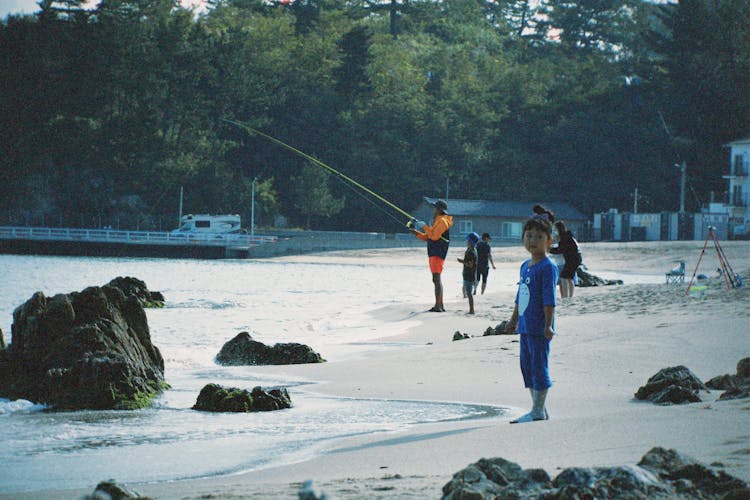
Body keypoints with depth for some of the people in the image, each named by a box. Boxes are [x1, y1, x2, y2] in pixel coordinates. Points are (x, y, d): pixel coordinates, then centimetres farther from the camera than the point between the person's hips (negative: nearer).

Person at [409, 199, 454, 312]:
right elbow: (427, 237, 23)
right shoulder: (437, 221, 22)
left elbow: (434, 236, -21)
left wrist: (424, 227, -14)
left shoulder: (442, 221, -10)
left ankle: (438, 306, -18)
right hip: (433, 253, 11)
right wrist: (416, 232, 12)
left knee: (437, 279, -14)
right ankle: (440, 305, 17)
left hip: (438, 254, -11)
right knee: (436, 280, 13)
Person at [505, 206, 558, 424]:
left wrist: (548, 324, -20)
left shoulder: (548, 267, -11)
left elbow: (549, 299, -16)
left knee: (539, 365, -4)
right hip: (525, 327, 9)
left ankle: (538, 410, 0)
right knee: (527, 365, 12)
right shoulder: (525, 266, 14)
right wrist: (514, 320, 27)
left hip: (539, 328, -9)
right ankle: (538, 408, 20)